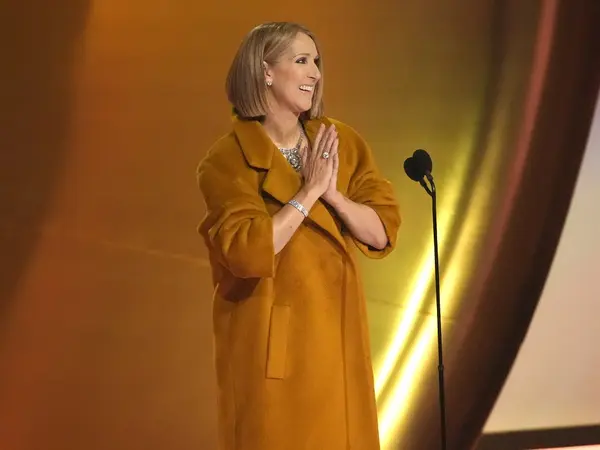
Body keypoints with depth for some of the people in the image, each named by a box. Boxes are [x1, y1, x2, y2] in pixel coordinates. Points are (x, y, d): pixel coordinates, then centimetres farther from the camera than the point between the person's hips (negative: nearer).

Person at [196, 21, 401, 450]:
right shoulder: (228, 159, -11)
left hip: (336, 332, 5)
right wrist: (309, 191, -19)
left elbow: (383, 233, -2)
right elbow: (247, 252, -24)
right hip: (269, 339, -5)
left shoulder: (343, 142, 3)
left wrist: (332, 193, -17)